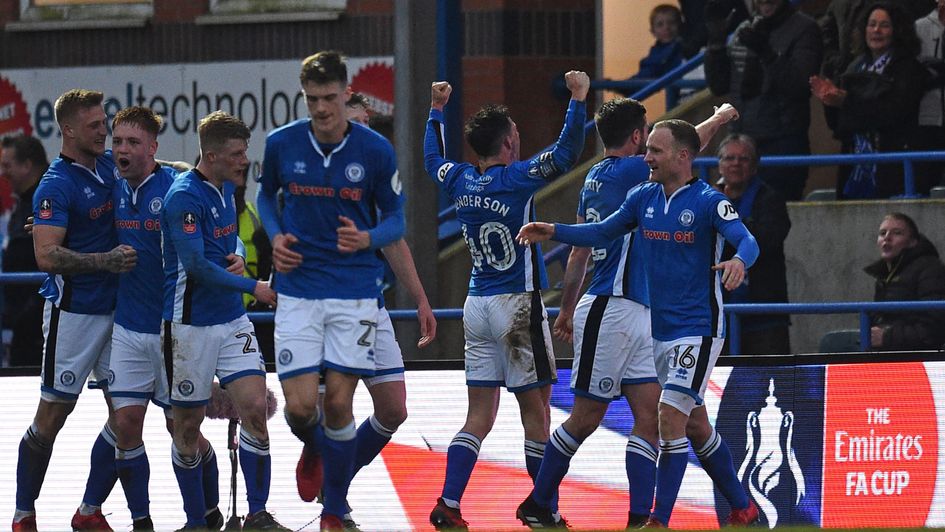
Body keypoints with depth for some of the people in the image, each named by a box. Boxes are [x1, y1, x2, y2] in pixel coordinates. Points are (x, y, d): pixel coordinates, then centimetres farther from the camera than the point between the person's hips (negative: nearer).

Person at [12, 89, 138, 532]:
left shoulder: (109, 166, 8)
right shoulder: (56, 185, -14)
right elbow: (47, 256, -22)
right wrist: (106, 260, -28)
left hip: (115, 308, 7)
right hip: (73, 310, -7)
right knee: (52, 416, -1)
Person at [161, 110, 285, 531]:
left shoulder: (226, 188, 9)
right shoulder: (184, 197, -16)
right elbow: (196, 266, -21)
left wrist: (237, 257, 1)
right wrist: (253, 287, -14)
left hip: (232, 321, 7)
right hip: (191, 325, -7)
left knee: (254, 408, -6)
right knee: (188, 425, 4)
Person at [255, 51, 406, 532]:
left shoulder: (375, 150, -6)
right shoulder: (282, 144, -2)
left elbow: (395, 218, 3)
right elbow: (265, 194, 18)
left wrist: (367, 238, -18)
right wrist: (276, 236, -1)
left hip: (355, 292, -1)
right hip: (297, 292, 1)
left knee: (338, 403, -4)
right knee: (300, 407, -7)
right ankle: (314, 450, 32)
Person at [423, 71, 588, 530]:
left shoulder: (460, 181, 6)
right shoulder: (517, 179, -12)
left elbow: (433, 159, 27)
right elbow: (566, 152, -16)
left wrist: (436, 110, 38)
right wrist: (578, 100, -13)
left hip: (477, 304, 6)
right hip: (518, 305, -6)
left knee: (479, 416, 5)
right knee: (536, 409, 3)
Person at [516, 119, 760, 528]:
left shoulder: (709, 201, -12)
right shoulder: (644, 197, 7)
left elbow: (747, 240, -24)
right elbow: (602, 234, 16)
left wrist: (739, 260, -46)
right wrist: (552, 231, 3)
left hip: (698, 329, -7)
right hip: (658, 331, 7)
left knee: (670, 415, -16)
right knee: (696, 427, 14)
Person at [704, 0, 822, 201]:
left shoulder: (804, 29, -3)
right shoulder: (744, 30, 16)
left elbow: (801, 85, -16)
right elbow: (719, 86, 15)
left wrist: (766, 53, -28)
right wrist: (716, 42, 3)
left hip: (784, 145, -6)